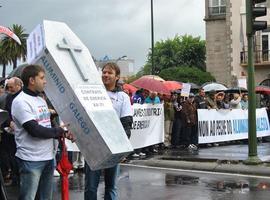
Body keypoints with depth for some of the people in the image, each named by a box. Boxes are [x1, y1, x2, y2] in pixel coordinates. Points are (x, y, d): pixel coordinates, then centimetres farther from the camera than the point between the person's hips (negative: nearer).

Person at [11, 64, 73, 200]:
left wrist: (63, 133, -1)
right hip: (31, 160, -8)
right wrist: (60, 131, -8)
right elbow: (35, 130, -20)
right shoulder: (21, 101, -13)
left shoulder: (42, 101, 14)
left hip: (48, 157, 8)